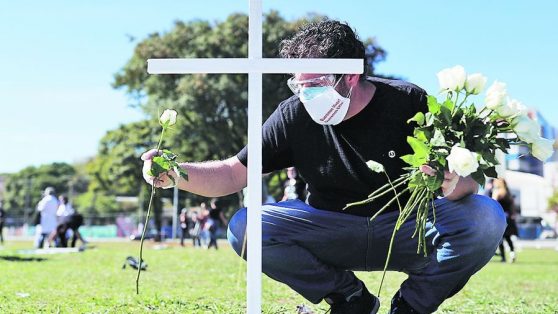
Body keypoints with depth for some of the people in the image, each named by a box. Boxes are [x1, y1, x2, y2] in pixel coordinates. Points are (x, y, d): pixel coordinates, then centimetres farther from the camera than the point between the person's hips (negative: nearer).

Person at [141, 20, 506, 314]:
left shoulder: (409, 103, -14)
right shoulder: (294, 115, -9)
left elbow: (469, 181, -13)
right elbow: (233, 173, -5)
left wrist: (453, 186, -38)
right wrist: (175, 174, -23)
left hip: (407, 228, -2)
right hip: (333, 233, 2)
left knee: (485, 217, -29)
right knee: (245, 227, -22)